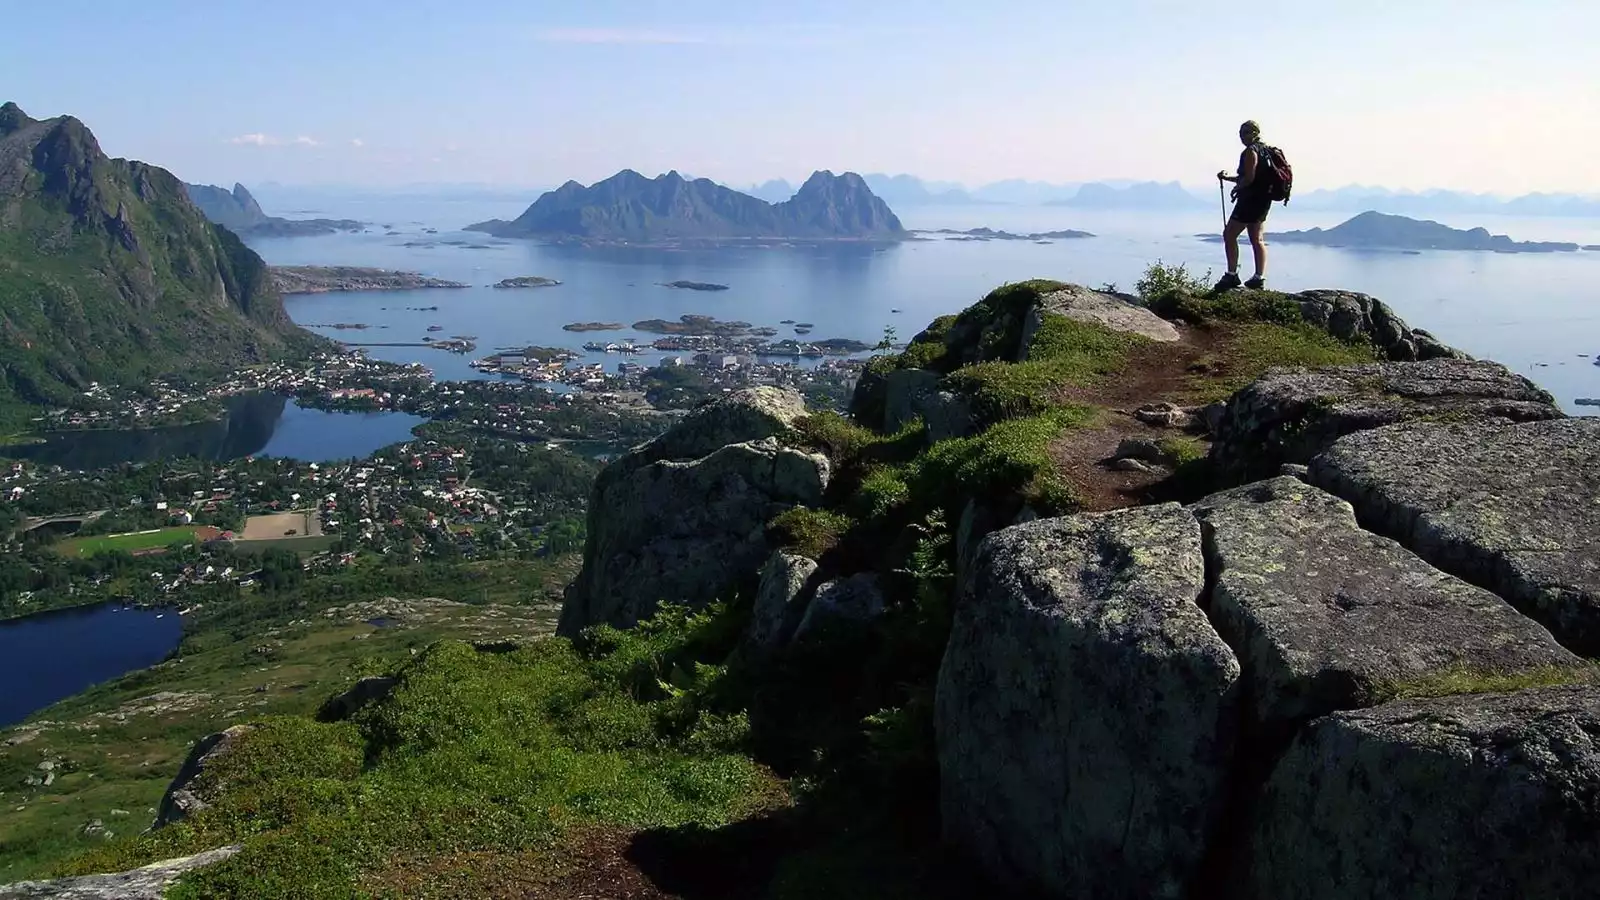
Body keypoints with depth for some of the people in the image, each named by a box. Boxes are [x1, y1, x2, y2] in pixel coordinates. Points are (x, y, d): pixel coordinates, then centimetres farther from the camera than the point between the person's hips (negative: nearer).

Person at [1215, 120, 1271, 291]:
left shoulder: (1250, 151, -14)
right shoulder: (1264, 150, 18)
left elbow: (1249, 178, -21)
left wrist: (1237, 188, -3)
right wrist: (1228, 178, 17)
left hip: (1251, 199, -10)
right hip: (1263, 200, 10)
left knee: (1229, 235, -6)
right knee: (1257, 239, 12)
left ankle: (1232, 275, -9)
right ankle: (1260, 277, 10)